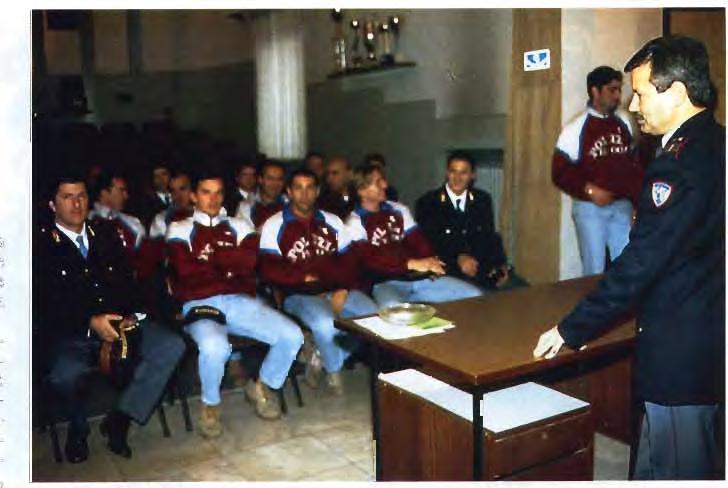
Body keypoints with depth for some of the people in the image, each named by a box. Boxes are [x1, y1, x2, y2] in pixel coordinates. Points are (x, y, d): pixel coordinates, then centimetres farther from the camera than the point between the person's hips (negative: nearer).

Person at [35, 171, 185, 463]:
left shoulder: (106, 235, 18)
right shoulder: (41, 245, 4)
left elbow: (128, 281, 14)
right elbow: (44, 303, -6)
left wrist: (132, 315, -6)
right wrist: (90, 322, -19)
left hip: (119, 322, 4)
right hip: (70, 333, -4)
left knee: (172, 345, -20)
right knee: (65, 375, -35)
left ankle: (119, 420, -12)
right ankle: (77, 429, 1)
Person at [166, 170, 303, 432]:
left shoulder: (239, 226, 20)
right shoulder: (179, 229, 12)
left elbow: (251, 260, 0)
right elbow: (184, 269, -6)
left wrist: (209, 257, -3)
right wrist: (229, 267, 2)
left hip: (240, 301, 4)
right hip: (200, 304, -3)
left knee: (292, 336, -18)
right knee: (214, 347, -37)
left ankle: (261, 387, 12)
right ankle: (210, 404, -3)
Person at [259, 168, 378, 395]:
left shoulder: (333, 222, 15)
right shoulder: (274, 226, 4)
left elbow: (348, 263, 11)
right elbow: (269, 271, -5)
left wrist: (344, 289, -8)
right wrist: (307, 277, -10)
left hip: (336, 291, 4)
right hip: (298, 295, -4)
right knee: (326, 323, -35)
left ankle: (322, 358, 2)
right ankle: (333, 371, 2)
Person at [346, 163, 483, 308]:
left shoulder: (398, 210, 17)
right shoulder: (354, 223, -1)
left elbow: (417, 240, 11)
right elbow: (369, 259, -14)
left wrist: (430, 262, -11)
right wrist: (411, 263, -24)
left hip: (420, 277, 6)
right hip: (385, 282, -5)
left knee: (475, 296, -6)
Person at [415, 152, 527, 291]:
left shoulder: (483, 200, 13)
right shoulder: (427, 203, 0)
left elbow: (490, 237, 13)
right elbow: (427, 242, -8)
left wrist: (500, 264, -6)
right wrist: (458, 258, -23)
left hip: (484, 268, 5)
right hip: (449, 271, -4)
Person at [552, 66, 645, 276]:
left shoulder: (624, 122, 6)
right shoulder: (576, 128, -9)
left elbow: (634, 163, 14)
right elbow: (559, 173, -9)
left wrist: (639, 197, 5)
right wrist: (589, 190, -21)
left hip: (622, 206, 5)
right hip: (590, 208, -4)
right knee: (595, 268, 4)